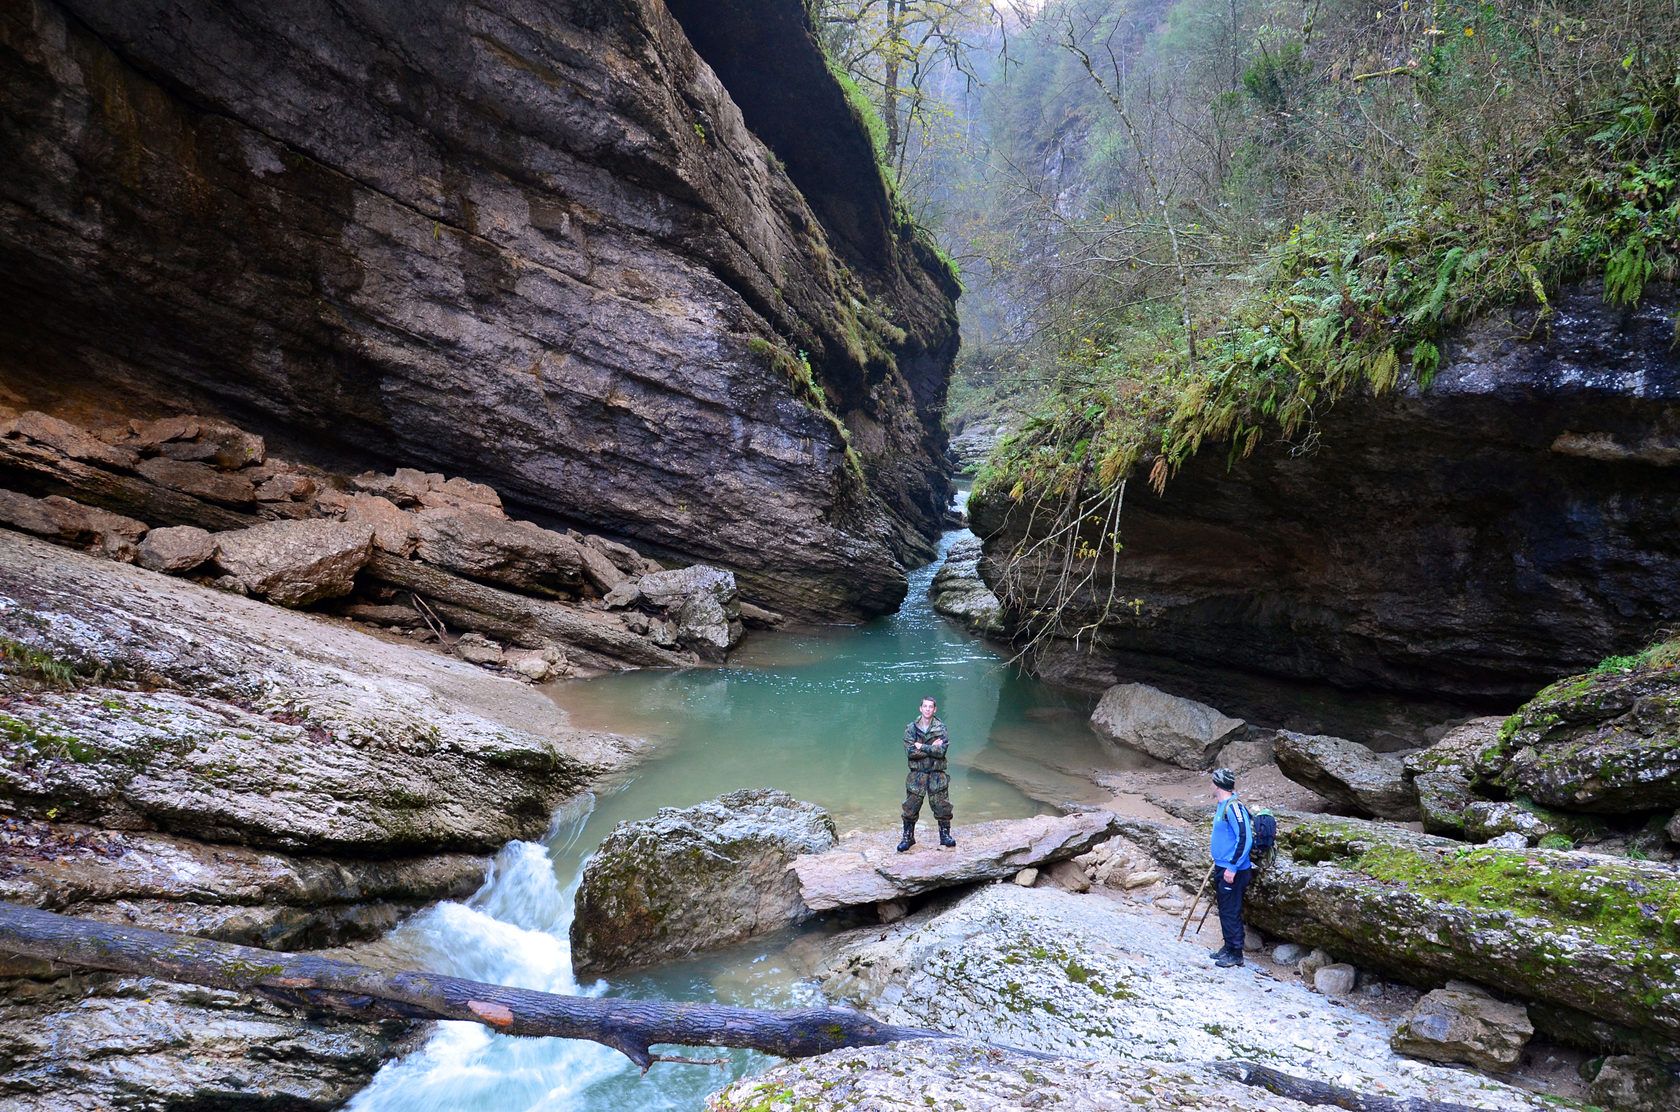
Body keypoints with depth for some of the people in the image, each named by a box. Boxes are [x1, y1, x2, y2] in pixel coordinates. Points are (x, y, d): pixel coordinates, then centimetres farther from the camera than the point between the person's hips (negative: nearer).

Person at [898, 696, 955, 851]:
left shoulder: (940, 728, -1)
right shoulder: (911, 728, -2)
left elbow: (942, 751, -14)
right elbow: (910, 751, -13)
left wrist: (921, 747, -15)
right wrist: (932, 748, -13)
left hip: (937, 774, 0)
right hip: (917, 774, 0)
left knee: (943, 807, 4)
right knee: (910, 808, 2)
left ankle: (945, 835, 22)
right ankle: (908, 837, 17)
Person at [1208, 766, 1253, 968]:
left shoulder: (1234, 807, -20)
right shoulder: (1222, 806, 11)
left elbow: (1245, 839, -24)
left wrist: (1232, 868, -23)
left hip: (1233, 871, -10)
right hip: (1222, 868, 10)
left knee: (1231, 912, -2)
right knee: (1224, 909, 17)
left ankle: (1236, 953, 8)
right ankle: (1228, 947, 28)